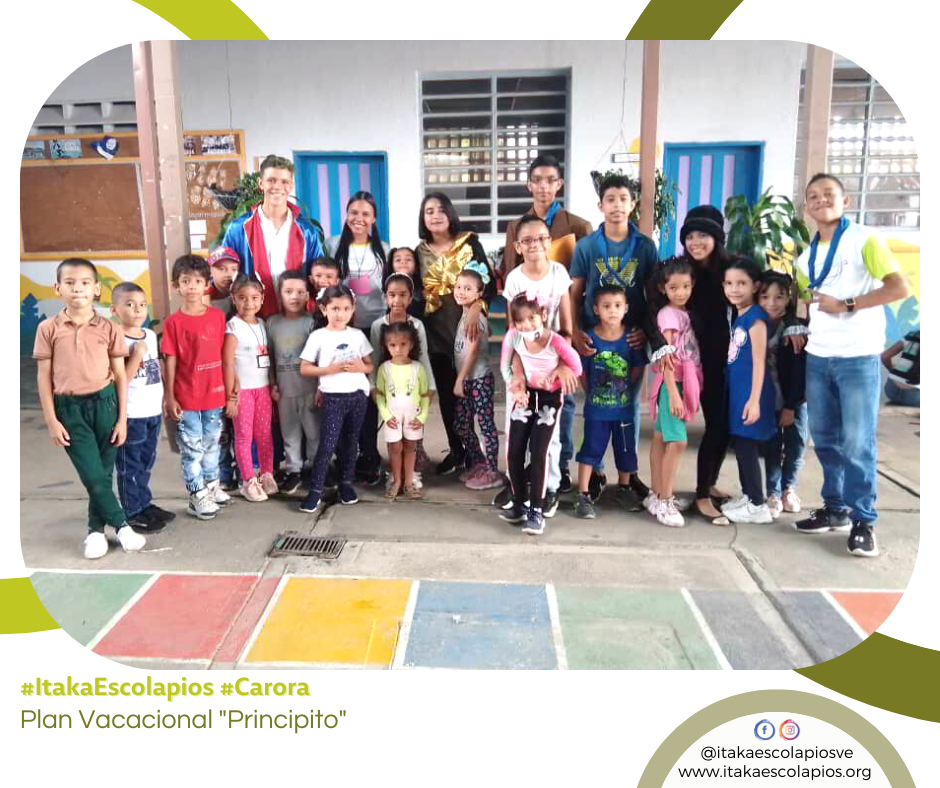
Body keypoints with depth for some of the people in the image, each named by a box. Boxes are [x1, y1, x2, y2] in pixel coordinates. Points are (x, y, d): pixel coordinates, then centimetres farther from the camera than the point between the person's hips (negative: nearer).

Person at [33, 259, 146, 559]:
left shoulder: (109, 329, -1)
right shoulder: (48, 329, -1)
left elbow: (120, 376, 2)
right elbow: (43, 377, 2)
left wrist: (122, 419, 0)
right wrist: (51, 420, -2)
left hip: (104, 402, 1)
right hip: (69, 408, -1)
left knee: (103, 472, 9)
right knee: (92, 475, -4)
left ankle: (96, 529, 27)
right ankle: (122, 525, 14)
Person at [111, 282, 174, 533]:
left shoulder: (151, 335, 8)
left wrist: (164, 400, 15)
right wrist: (137, 354, -25)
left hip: (153, 411, 7)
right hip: (131, 415, -7)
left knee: (146, 463, 18)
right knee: (129, 466, 5)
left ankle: (145, 503, 30)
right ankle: (133, 512, 14)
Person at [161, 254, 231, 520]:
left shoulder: (218, 316, 1)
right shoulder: (174, 322, -9)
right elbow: (171, 361, -7)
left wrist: (230, 384, 8)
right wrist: (169, 397, -7)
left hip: (214, 393, 4)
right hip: (186, 397, -4)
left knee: (211, 444, 18)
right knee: (192, 448, 6)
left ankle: (212, 486, 33)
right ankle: (197, 497, 16)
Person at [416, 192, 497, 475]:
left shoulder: (469, 243, -2)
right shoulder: (420, 252, 7)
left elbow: (489, 282, -8)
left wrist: (475, 309, -24)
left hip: (467, 324, -3)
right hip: (436, 329, 3)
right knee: (446, 392, 8)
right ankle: (455, 449, 20)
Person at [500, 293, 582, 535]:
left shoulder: (556, 341, -23)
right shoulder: (513, 336, -13)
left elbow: (576, 368, -12)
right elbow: (505, 365, 1)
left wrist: (550, 378, -12)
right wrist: (515, 388, -9)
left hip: (549, 399, -3)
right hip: (525, 396, 4)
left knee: (538, 453, -10)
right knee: (513, 452, 0)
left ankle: (536, 510, 0)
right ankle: (519, 503, 18)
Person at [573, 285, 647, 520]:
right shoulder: (589, 338, -11)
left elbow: (638, 368, 1)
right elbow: (582, 371, -3)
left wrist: (623, 390, 2)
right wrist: (592, 394, 1)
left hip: (624, 408, 2)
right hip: (596, 408, -2)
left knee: (625, 450, 15)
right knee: (590, 450, 2)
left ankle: (624, 489, 35)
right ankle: (583, 495, 10)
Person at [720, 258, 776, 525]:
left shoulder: (755, 316, -13)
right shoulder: (737, 316, 12)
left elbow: (759, 361, -17)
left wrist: (754, 400, -20)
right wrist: (742, 396, 15)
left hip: (750, 393, -9)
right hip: (737, 390, 9)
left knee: (747, 447, -3)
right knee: (740, 446, 15)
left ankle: (758, 506, 7)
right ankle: (747, 496, 28)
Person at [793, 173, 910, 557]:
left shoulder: (864, 239, -5)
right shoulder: (807, 256, 13)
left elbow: (900, 288, -13)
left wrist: (846, 305, -17)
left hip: (858, 357, -6)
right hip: (817, 357, 6)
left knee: (858, 442, -4)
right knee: (825, 438, 10)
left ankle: (863, 521, 6)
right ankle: (836, 508, 23)